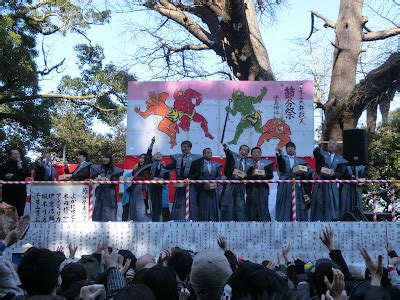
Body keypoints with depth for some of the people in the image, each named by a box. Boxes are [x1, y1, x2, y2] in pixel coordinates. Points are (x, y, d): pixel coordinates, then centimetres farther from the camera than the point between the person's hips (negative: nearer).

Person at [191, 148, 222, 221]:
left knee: (214, 207, 2)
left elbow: (219, 175, 7)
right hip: (203, 189, -3)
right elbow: (197, 175, -7)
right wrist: (206, 183, -16)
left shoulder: (216, 165, 13)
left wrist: (214, 182, -11)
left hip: (213, 190, 3)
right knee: (204, 208, -4)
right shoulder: (198, 163, 1)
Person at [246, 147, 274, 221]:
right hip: (251, 188, 1)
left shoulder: (267, 163, 12)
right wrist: (252, 174, -18)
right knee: (251, 208, -2)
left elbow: (270, 175, 4)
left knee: (263, 208, -8)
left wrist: (264, 175, -15)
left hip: (262, 188, 0)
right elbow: (246, 176, 0)